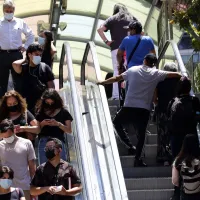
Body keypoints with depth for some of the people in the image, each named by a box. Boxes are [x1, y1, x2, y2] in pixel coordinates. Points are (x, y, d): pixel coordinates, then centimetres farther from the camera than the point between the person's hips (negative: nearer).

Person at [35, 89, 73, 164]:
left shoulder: (63, 112, 8)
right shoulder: (41, 112, 12)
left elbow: (69, 130, 3)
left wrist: (58, 124, -11)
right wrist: (42, 124, -7)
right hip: (43, 143, 2)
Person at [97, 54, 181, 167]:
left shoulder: (133, 70, 6)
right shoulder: (156, 73, 2)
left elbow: (117, 78, 12)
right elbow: (175, 75, -1)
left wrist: (102, 83, 25)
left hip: (129, 108, 1)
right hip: (144, 110, 0)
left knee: (117, 122, 24)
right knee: (141, 134, 9)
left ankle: (129, 145, 10)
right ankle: (138, 159, 5)